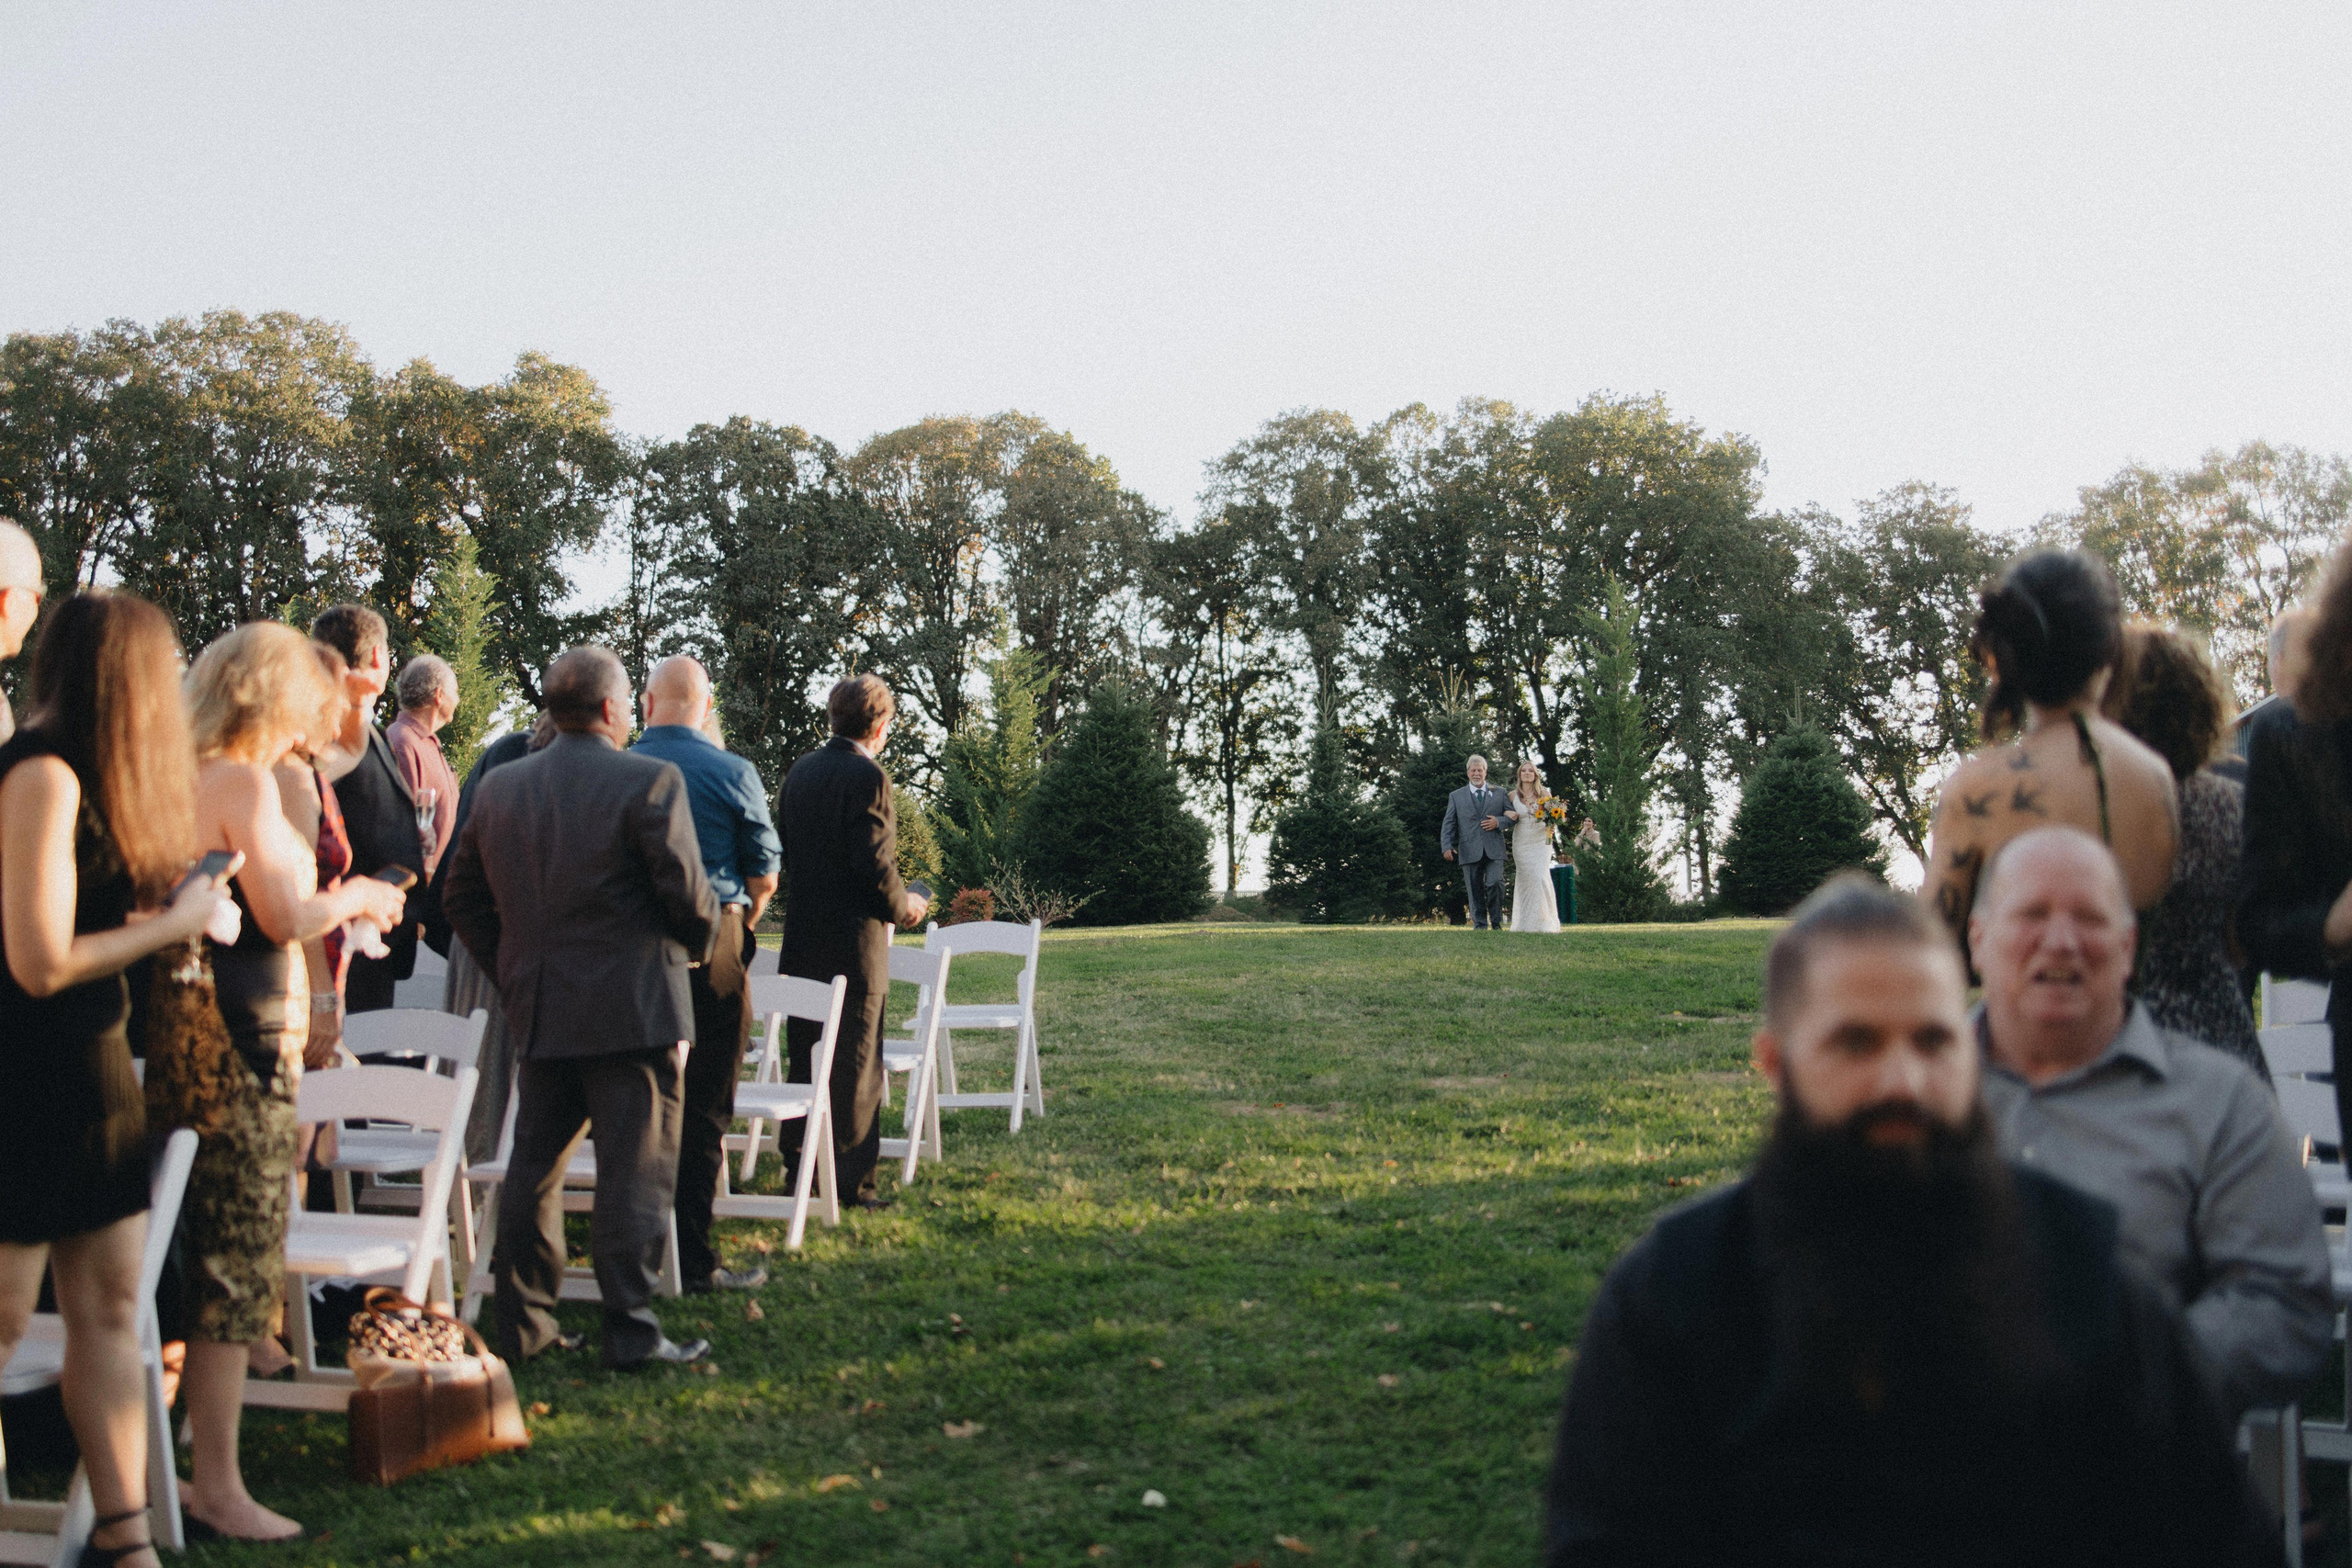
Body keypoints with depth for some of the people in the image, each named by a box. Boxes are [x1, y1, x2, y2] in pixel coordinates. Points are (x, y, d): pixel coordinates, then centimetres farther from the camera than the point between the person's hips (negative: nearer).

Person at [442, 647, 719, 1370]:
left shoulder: (499, 787, 8)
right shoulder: (650, 782, -12)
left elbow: (461, 895, 13)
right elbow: (689, 896, -14)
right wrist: (694, 946, 7)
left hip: (538, 1011, 6)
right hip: (632, 1008, -6)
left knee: (535, 1163, 14)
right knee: (634, 1170, 0)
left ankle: (523, 1323, 19)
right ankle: (630, 1330, 1)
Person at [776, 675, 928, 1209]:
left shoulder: (800, 771, 9)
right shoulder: (868, 777, -15)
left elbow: (790, 851, 13)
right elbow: (875, 865, -20)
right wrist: (902, 906, -1)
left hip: (802, 940, 7)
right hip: (854, 944, -7)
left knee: (806, 1055, 17)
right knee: (855, 1064, 0)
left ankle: (799, 1161, 25)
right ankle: (851, 1180, 3)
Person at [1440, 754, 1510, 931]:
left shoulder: (1499, 793, 16)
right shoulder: (1456, 796, 14)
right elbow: (1448, 824, 8)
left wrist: (1498, 822, -7)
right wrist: (1447, 846, -6)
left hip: (1494, 850, -1)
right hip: (1470, 851, 1)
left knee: (1495, 883, -15)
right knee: (1475, 890, 0)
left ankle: (1496, 923, 1)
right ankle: (1479, 926, 7)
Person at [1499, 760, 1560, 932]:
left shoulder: (1544, 794, 5)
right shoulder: (1513, 795, 4)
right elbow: (1504, 810, 18)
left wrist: (1550, 826, -11)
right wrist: (1507, 812, -6)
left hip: (1540, 841, -1)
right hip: (1521, 842, 1)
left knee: (1541, 877, -14)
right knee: (1524, 879, -2)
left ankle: (1544, 920, -7)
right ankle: (1525, 922, 5)